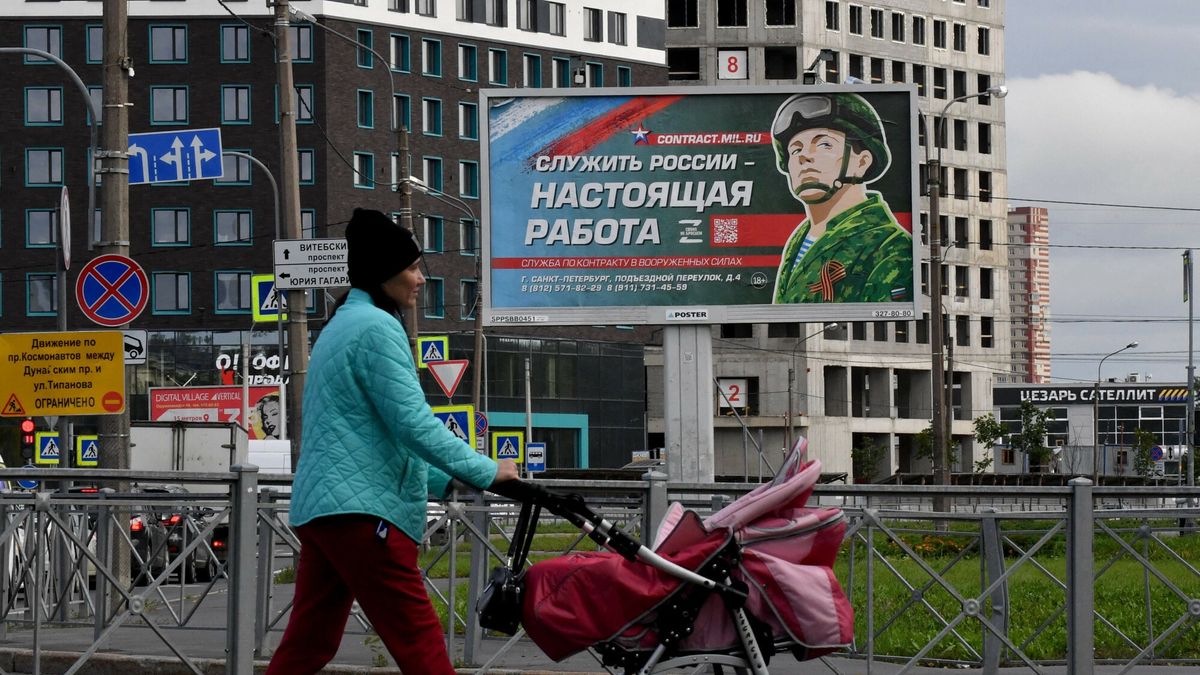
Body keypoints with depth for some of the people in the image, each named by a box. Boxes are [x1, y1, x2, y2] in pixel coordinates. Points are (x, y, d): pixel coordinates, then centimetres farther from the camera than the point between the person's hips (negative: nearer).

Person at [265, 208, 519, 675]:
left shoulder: (342, 324, 23)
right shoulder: (377, 327, -9)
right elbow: (413, 424, -15)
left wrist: (445, 481, 24)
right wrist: (486, 473, -7)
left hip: (317, 508, 10)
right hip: (361, 511, -10)